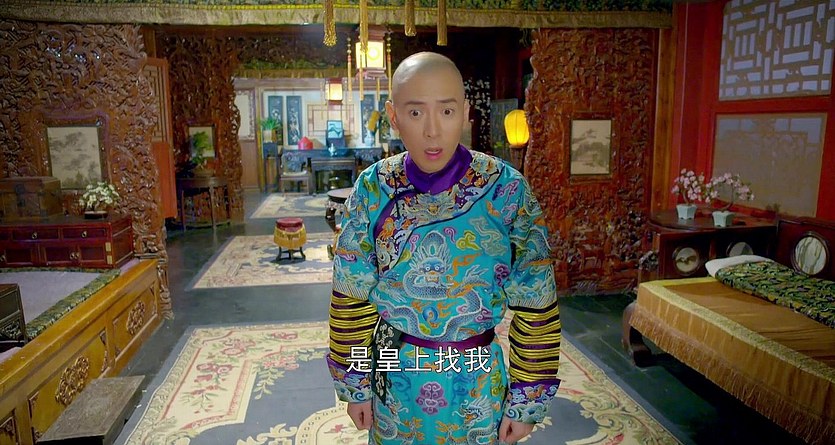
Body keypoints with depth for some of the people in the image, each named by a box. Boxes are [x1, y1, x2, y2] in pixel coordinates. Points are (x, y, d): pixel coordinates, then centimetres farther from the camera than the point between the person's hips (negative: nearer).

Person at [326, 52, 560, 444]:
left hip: (476, 382, -1)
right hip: (395, 377, 2)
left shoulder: (506, 189, -16)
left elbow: (535, 305, -10)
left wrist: (527, 400, -5)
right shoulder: (372, 189, -11)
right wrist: (355, 384, 2)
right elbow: (351, 297, -3)